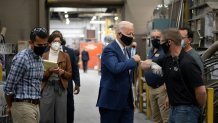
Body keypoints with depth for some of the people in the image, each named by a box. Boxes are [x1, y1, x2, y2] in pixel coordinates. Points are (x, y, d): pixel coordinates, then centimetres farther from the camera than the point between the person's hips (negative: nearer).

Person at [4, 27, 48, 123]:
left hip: (35, 105, 8)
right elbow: (8, 87, -13)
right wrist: (10, 107, 0)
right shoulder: (22, 58, -15)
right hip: (23, 105, -8)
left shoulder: (39, 59, 12)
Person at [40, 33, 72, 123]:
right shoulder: (43, 56, 5)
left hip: (61, 88, 1)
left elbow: (70, 75, 9)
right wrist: (49, 71, -15)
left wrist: (62, 72, -10)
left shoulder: (65, 56, 8)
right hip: (47, 88, -1)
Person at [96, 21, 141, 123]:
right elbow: (115, 68, -31)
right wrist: (133, 60, -20)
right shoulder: (109, 49, -14)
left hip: (127, 101, 8)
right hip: (111, 101, -8)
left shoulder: (125, 50, 15)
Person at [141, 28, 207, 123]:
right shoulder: (167, 60, 7)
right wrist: (152, 64, -9)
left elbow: (201, 90, -22)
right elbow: (145, 65, 13)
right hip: (173, 108, 8)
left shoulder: (187, 63, -20)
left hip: (187, 109, -8)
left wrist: (199, 108, -5)